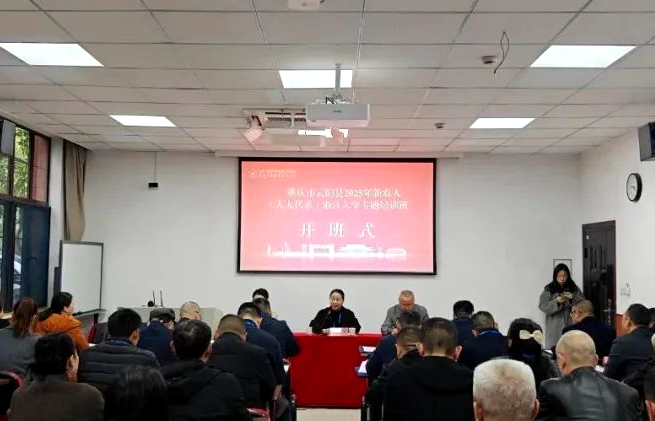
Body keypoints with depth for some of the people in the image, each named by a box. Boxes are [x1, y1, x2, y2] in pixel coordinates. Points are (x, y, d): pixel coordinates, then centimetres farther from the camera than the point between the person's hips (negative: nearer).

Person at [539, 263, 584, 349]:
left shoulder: (574, 288, 10)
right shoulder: (548, 289, 3)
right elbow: (542, 306, -4)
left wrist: (573, 298, -13)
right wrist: (556, 301, -17)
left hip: (571, 325, 1)